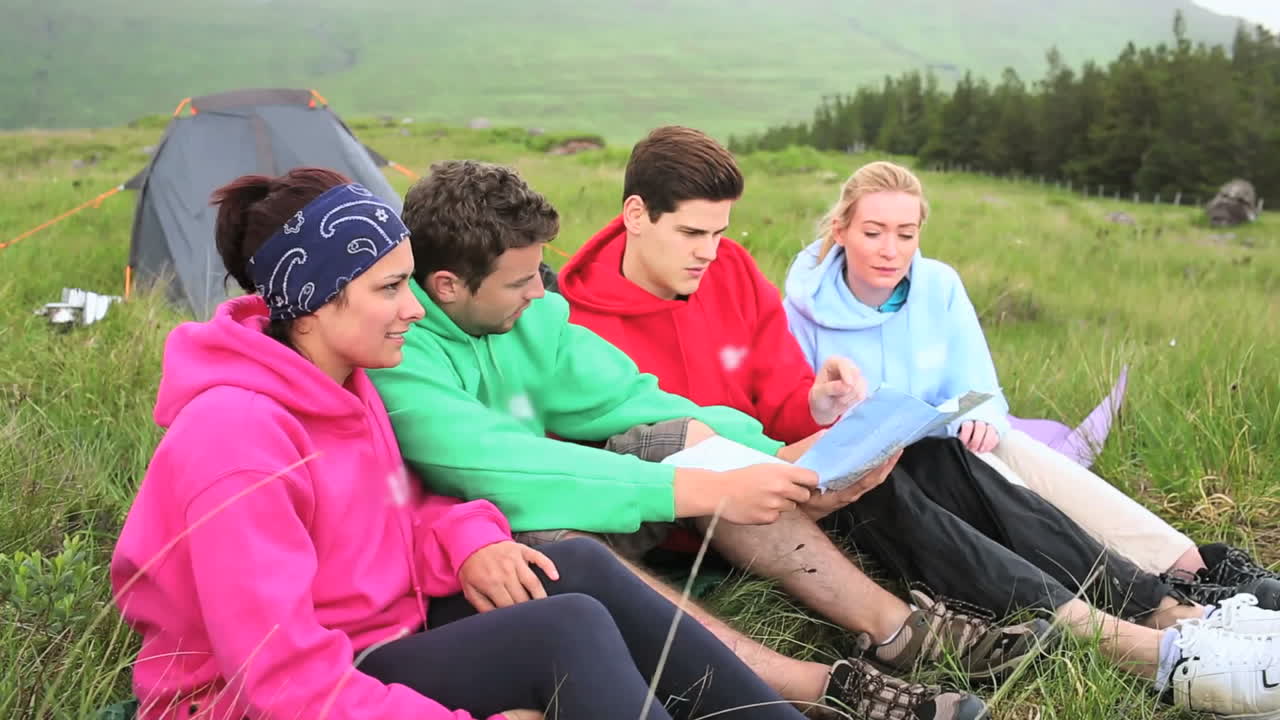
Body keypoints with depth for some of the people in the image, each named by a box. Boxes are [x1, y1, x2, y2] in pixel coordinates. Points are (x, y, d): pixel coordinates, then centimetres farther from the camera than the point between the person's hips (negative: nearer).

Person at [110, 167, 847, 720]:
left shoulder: (343, 382, 3)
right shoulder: (239, 435, -26)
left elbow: (395, 516, 16)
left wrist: (463, 539, -8)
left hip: (381, 636, 9)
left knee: (578, 567, -11)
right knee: (566, 628, -26)